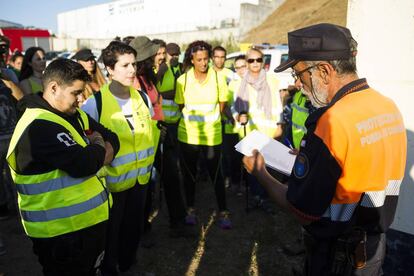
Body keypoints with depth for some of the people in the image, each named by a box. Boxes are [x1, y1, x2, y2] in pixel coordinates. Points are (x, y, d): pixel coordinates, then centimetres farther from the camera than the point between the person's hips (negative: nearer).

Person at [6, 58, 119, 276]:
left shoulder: (74, 115, 8)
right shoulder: (39, 126, -24)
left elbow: (112, 139, 5)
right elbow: (84, 165, -31)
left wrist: (94, 156, -15)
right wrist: (98, 146, -10)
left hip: (86, 220, 9)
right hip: (62, 231, -9)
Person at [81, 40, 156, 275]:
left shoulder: (142, 98, 0)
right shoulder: (95, 103, -17)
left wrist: (150, 164, 14)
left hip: (140, 177, 5)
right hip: (111, 180, -5)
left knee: (135, 227, 21)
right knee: (110, 230, 14)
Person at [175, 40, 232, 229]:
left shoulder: (218, 78, -6)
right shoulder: (183, 80, -5)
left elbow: (222, 105, 4)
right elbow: (180, 106, 6)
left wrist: (209, 119, 6)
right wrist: (193, 119, 7)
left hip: (212, 134, -1)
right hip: (188, 134, 1)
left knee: (215, 173, 4)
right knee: (190, 173, 13)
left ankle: (223, 212, 18)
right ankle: (190, 209, 30)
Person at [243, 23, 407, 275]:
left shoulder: (330, 124, -29)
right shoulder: (389, 106, -3)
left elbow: (302, 211, -23)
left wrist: (260, 173, -9)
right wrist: (308, 159, 10)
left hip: (336, 255, -7)